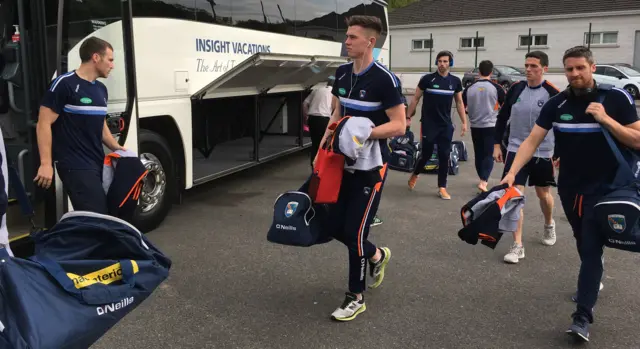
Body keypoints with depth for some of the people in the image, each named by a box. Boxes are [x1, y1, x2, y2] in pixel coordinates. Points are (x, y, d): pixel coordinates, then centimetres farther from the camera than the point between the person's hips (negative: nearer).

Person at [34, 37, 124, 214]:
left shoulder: (101, 89, 14)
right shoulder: (64, 84, -9)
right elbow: (44, 124, -11)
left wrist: (118, 149, 11)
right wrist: (46, 164, -17)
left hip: (98, 163, 8)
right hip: (76, 166, -8)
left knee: (106, 214, 11)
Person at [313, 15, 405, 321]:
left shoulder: (383, 78, -16)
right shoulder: (342, 73, 6)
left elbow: (399, 126, -17)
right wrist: (323, 148, 9)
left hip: (371, 166, -7)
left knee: (354, 231, -3)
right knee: (335, 226, 10)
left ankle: (356, 298, 16)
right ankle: (377, 255, 38)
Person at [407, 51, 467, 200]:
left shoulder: (455, 81, 4)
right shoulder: (427, 79, -6)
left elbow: (459, 103, 12)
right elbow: (415, 99, 0)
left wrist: (464, 122, 7)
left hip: (446, 125, 3)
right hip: (429, 124, -3)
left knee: (444, 156, 2)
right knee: (426, 154, 2)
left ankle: (442, 188, 11)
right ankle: (415, 174, 32)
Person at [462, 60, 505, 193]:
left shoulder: (469, 88, -1)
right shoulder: (496, 88, -8)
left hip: (475, 126, 3)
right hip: (491, 126, -3)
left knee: (479, 155, 14)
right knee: (489, 155, 0)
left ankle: (483, 180, 25)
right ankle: (483, 182, -16)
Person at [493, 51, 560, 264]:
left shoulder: (553, 94, -11)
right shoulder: (516, 89, -1)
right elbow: (502, 117, 8)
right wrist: (497, 144, 5)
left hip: (543, 153, -1)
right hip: (516, 150, 2)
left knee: (543, 194, 16)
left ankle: (549, 225, 49)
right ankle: (517, 246, 0)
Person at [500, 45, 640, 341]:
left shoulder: (616, 98, -10)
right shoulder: (556, 104, -5)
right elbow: (532, 141, -9)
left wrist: (606, 120, -23)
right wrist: (512, 172, -22)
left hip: (602, 187, -3)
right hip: (569, 188, 3)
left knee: (591, 248, -7)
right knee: (583, 244, 19)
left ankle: (582, 317, -5)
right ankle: (592, 280, 45)